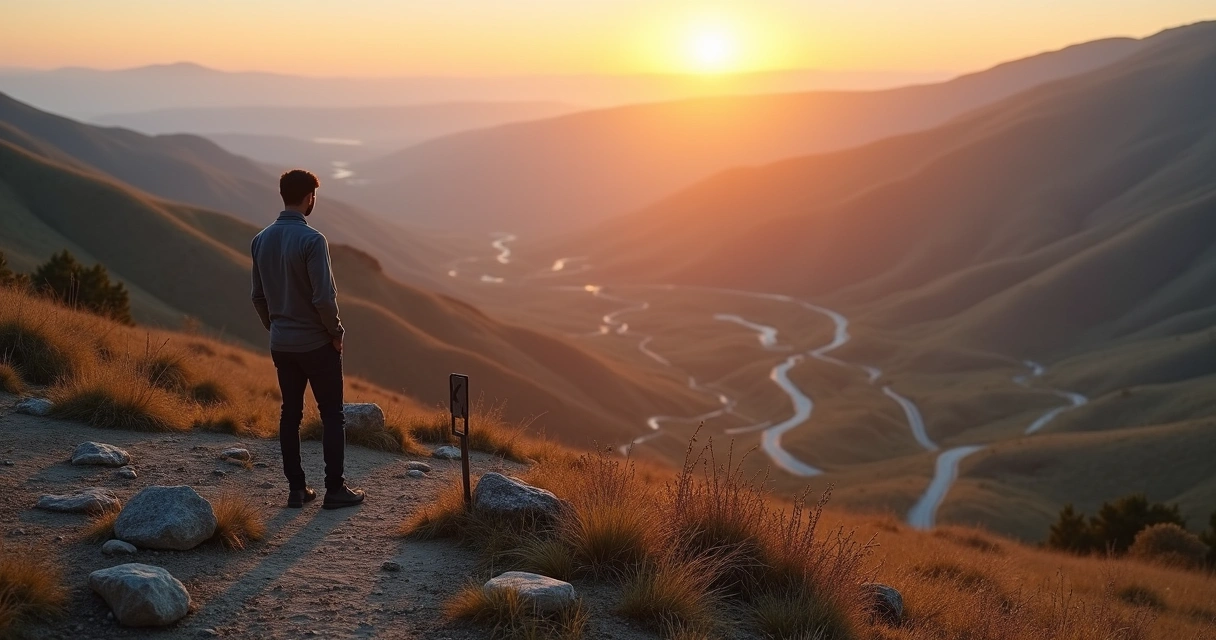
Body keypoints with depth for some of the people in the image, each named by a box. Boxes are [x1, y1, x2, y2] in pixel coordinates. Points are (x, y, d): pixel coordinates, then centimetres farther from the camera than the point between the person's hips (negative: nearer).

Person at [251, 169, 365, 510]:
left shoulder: (261, 240, 3)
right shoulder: (311, 240, -18)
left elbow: (258, 296, 9)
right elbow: (324, 297, -21)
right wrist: (336, 331, -7)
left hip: (281, 344, 6)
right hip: (316, 343, -6)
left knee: (290, 413, 11)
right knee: (332, 414, 4)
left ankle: (296, 488, 14)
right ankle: (335, 489, 5)